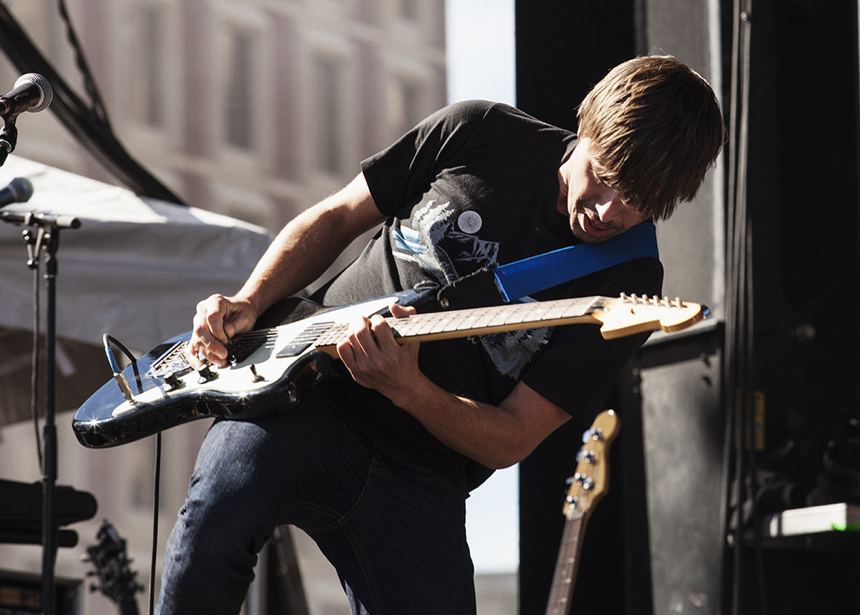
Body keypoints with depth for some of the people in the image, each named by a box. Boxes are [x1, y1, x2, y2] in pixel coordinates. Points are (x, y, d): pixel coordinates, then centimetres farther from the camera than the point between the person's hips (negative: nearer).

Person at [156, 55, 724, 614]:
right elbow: (334, 218, 12)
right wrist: (249, 305, -4)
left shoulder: (629, 289, -4)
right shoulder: (479, 134, 1)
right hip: (306, 392, 0)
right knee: (216, 526, -28)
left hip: (418, 480, 1)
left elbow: (511, 440, -7)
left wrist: (408, 391, -25)